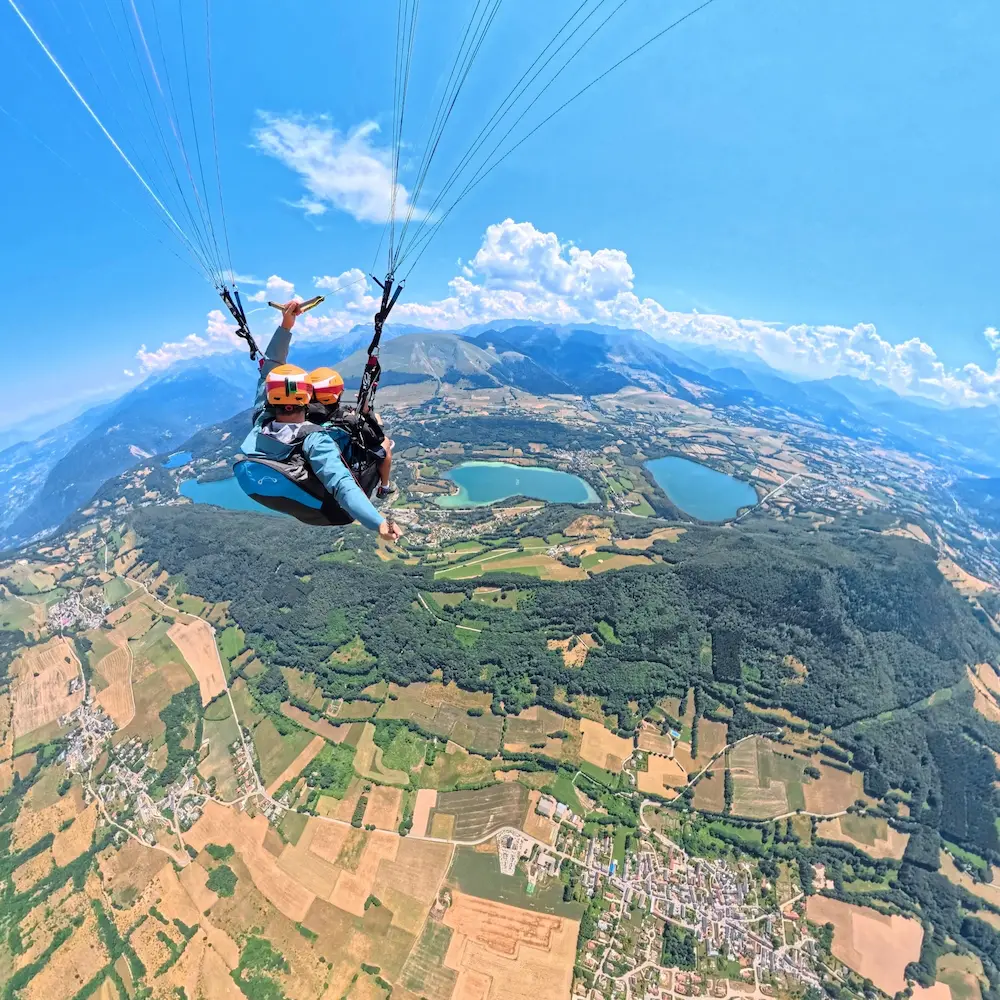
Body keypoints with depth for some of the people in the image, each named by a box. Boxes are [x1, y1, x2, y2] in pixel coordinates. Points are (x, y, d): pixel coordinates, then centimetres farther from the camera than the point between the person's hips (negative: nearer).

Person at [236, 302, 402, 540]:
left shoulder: (261, 425, -22)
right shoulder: (315, 441, -41)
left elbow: (269, 370, -11)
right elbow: (343, 487, -53)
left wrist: (285, 326, -16)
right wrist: (379, 522, -65)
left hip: (302, 503, 6)